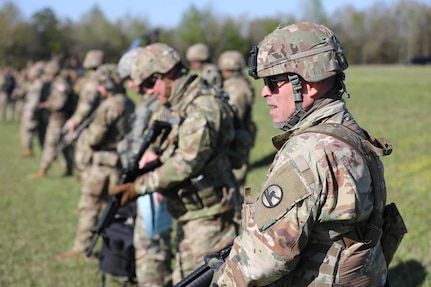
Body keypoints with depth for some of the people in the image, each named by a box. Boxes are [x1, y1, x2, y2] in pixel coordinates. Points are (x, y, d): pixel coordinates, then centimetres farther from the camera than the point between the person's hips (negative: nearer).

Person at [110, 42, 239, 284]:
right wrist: (153, 151, -6)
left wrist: (140, 186, -21)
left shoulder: (204, 105, -19)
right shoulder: (177, 105, 12)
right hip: (188, 216, 10)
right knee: (183, 280, 17)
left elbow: (187, 162, -25)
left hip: (209, 216, -10)